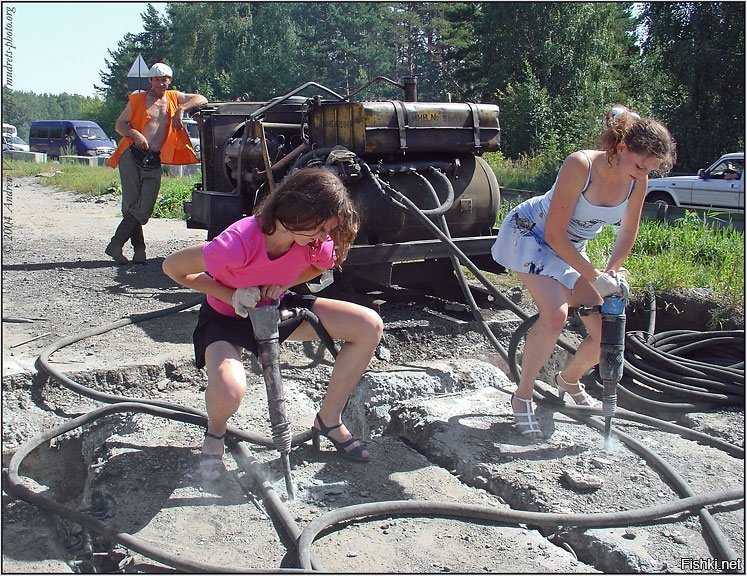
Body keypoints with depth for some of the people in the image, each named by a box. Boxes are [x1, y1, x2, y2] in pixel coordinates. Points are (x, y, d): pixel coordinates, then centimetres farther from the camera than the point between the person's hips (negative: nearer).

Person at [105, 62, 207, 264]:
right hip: (132, 155, -2)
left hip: (154, 161, 2)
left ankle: (115, 244, -1)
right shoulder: (138, 99, 10)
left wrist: (181, 108, -4)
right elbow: (119, 124, 9)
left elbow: (202, 99, 11)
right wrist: (134, 133, -12)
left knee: (145, 208, -7)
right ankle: (138, 248, 3)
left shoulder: (174, 98, 17)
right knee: (131, 205, -5)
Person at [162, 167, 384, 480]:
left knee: (369, 326, -12)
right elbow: (172, 267, -22)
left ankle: (329, 419, 6)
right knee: (228, 390, -39)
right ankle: (215, 432, 3)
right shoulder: (238, 243, -38)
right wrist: (231, 295, -26)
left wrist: (281, 285, -14)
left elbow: (321, 264, 4)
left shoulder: (316, 241, -23)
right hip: (226, 317, -5)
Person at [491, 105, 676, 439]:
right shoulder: (580, 165, -31)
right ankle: (522, 397, -11)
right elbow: (554, 235, -28)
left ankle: (569, 379, 30)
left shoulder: (638, 181, -13)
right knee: (556, 314, -30)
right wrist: (594, 278, -25)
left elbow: (628, 231, 5)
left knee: (606, 333, -2)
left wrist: (612, 273, -7)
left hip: (570, 248, 6)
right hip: (529, 232, -6)